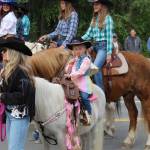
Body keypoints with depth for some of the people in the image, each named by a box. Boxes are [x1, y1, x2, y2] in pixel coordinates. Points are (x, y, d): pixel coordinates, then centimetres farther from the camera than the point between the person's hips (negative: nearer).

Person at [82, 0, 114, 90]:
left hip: (103, 46, -8)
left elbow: (109, 36, -8)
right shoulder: (94, 19, 15)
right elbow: (88, 34, 14)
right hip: (95, 46, 8)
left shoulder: (107, 18, -4)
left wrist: (109, 53, -13)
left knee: (96, 67, -25)